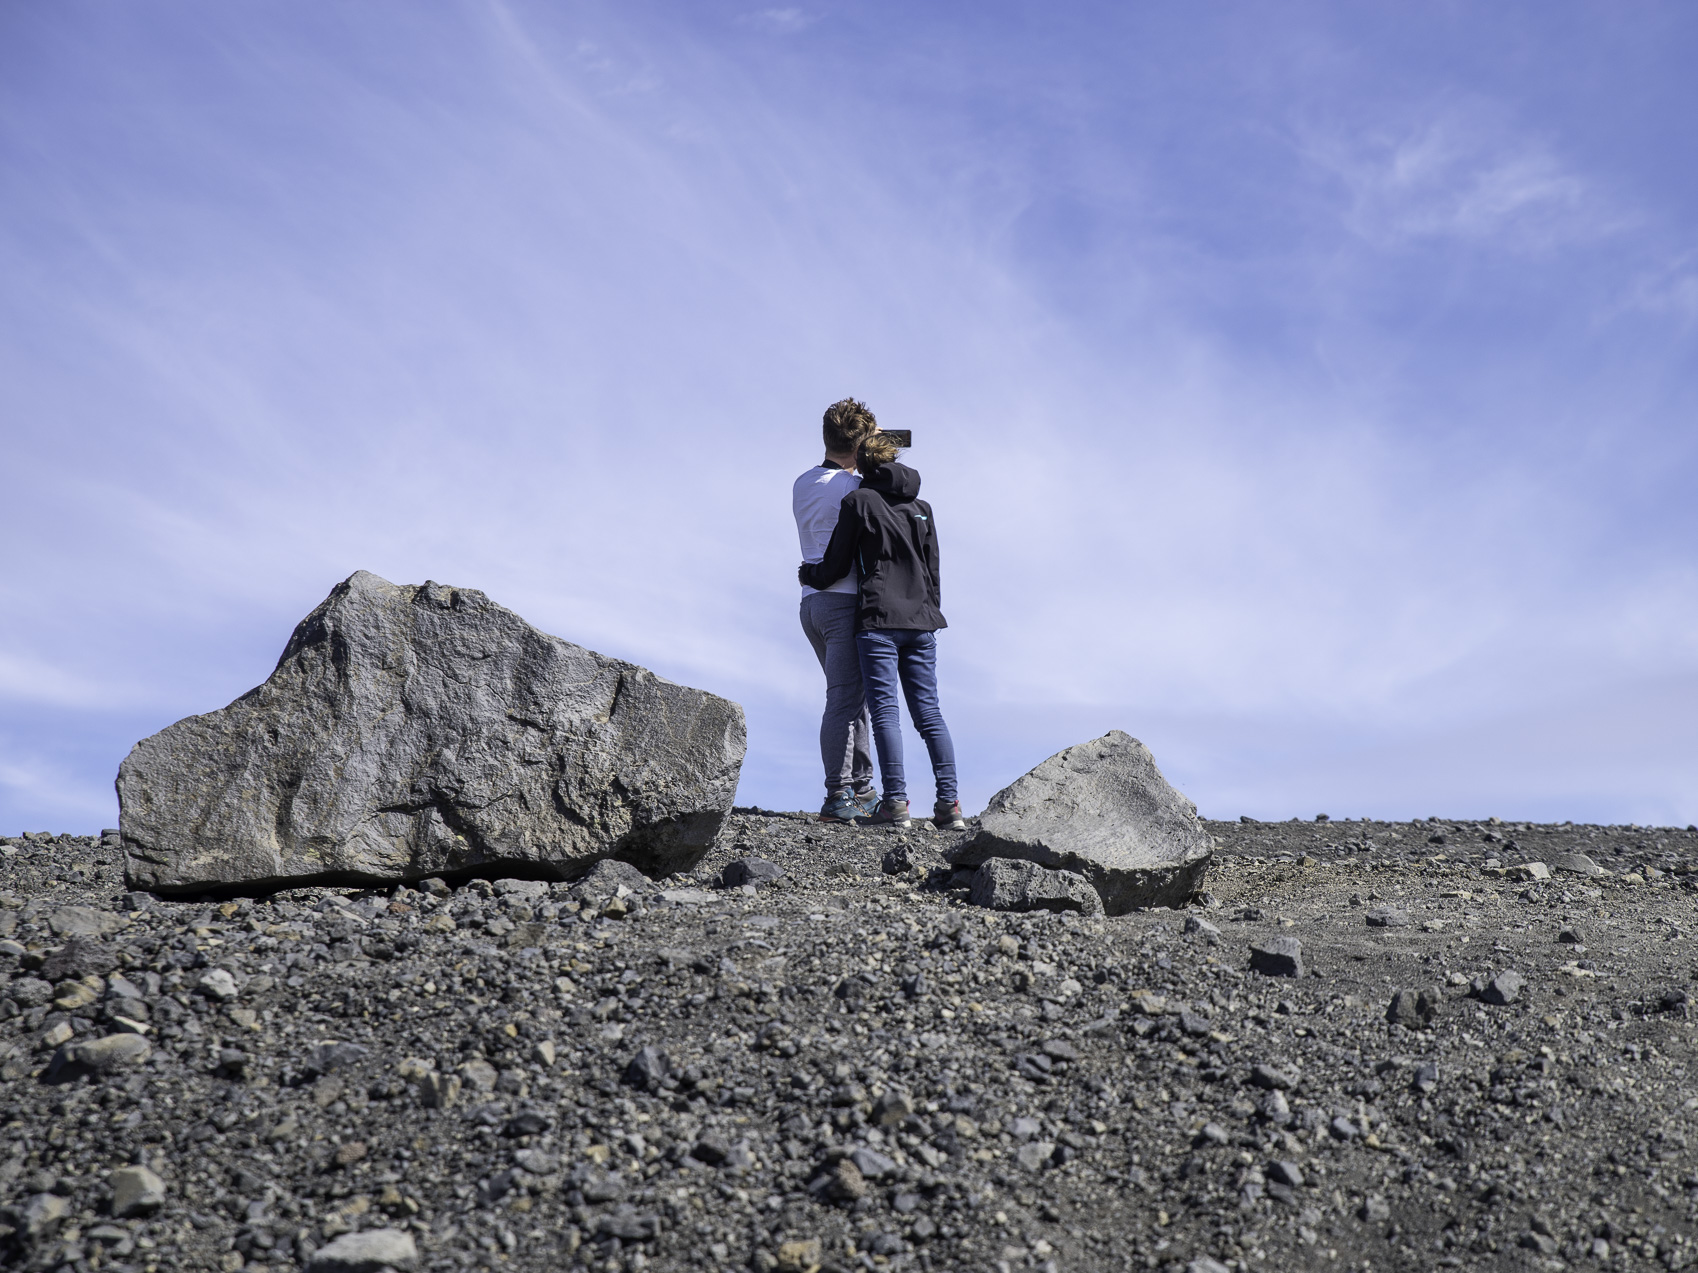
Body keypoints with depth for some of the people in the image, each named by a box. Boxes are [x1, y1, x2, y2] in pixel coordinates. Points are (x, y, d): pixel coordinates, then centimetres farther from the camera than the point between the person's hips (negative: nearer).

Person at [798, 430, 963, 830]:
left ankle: (896, 802, -11)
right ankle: (949, 805, 0)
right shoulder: (921, 506, 15)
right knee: (929, 711, 5)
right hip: (921, 621, 5)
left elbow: (837, 565, 2)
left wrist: (808, 574, 22)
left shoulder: (858, 501, 0)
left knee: (885, 711, -5)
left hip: (878, 620, -5)